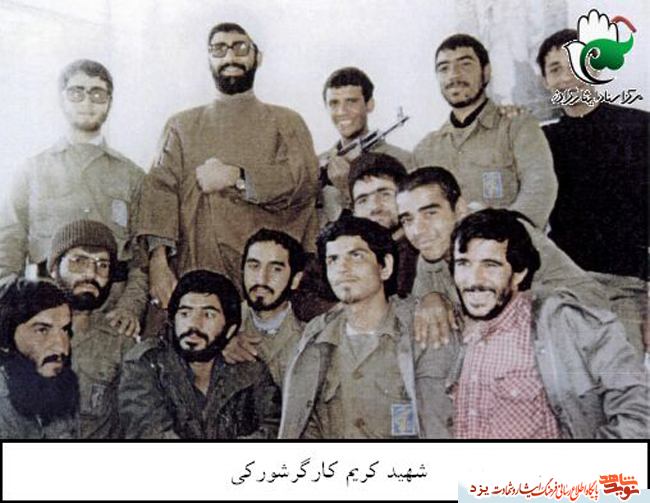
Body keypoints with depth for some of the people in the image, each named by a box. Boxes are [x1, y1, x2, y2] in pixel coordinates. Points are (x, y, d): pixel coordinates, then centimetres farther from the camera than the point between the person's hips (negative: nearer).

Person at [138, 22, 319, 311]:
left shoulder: (286, 122, 14)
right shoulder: (182, 126, 17)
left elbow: (305, 179, -3)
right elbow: (161, 189, 3)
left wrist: (236, 177, -10)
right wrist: (158, 260, -11)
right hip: (196, 271, 1)